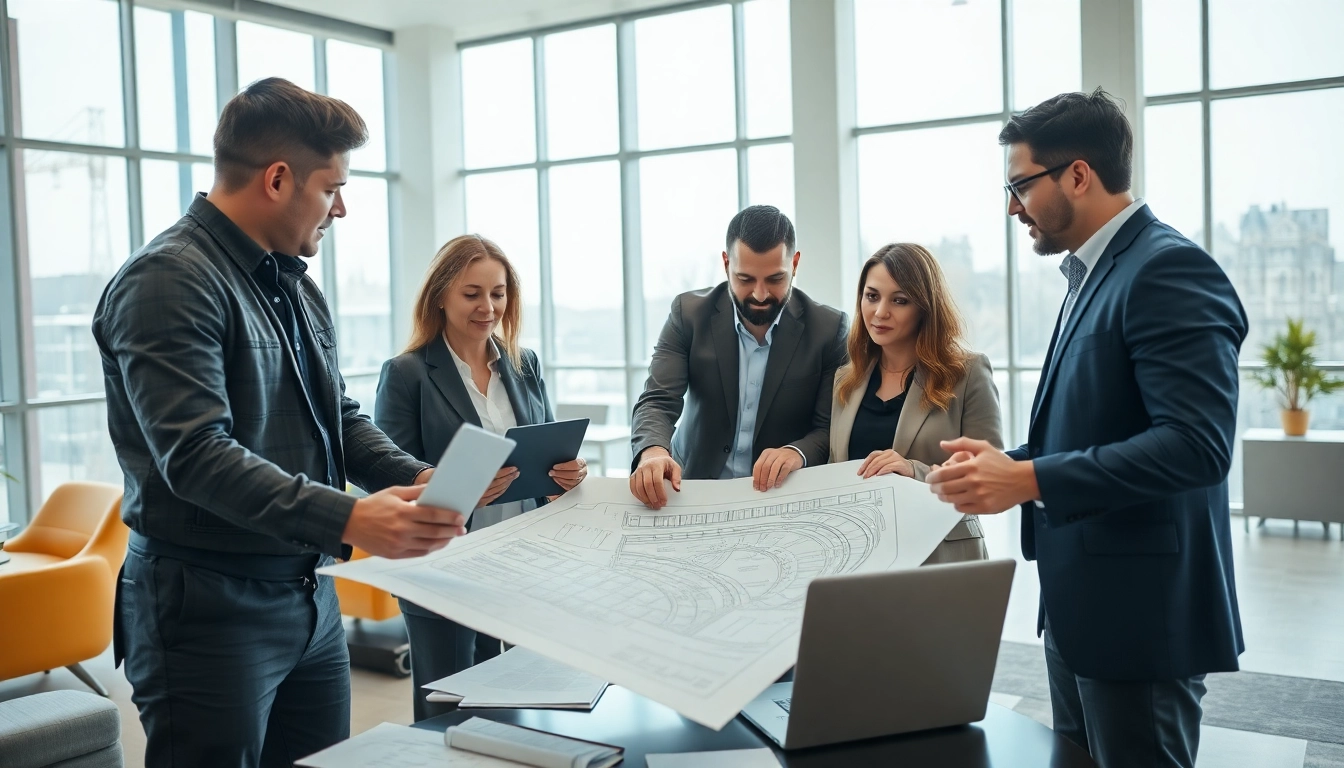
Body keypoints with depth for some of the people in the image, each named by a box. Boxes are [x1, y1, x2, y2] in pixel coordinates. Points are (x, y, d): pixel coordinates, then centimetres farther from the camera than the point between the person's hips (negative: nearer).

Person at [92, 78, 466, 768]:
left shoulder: (297, 287, 13)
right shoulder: (170, 281, -15)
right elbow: (197, 455, -25)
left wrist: (418, 478, -3)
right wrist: (346, 517, -33)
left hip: (312, 595, 8)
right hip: (211, 606, -8)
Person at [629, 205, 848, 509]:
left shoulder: (828, 328, -6)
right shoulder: (689, 313, -4)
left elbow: (831, 427, -4)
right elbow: (657, 402, -9)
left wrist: (797, 452, -27)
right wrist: (653, 452, -31)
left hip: (784, 495, 1)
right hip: (693, 487, 0)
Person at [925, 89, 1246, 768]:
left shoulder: (1168, 270, -16)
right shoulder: (1095, 273, 14)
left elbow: (1196, 443, -25)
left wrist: (1028, 480, -25)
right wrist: (1008, 464, 2)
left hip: (1138, 610, -9)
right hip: (1080, 604, 9)